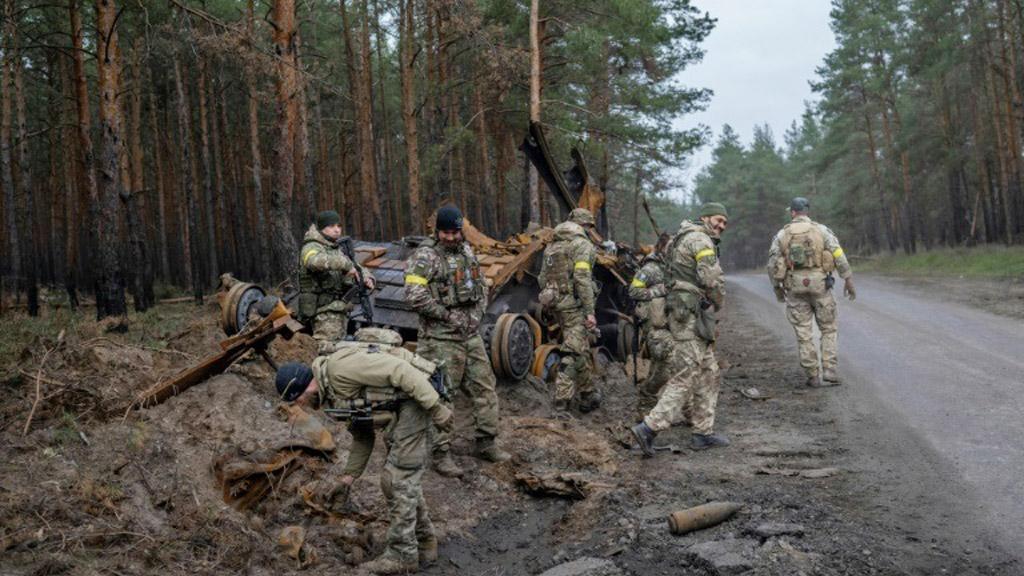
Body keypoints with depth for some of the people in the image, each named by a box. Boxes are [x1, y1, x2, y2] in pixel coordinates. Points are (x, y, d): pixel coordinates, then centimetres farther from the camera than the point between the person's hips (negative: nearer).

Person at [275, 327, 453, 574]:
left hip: (415, 398, -10)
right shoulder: (334, 394, 12)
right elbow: (363, 433, 20)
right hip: (399, 408, 10)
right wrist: (349, 476, 15)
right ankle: (424, 543, 24)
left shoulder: (339, 365, -20)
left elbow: (399, 370, -24)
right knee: (403, 479, 15)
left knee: (398, 479, -6)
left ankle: (402, 554, 1)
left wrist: (436, 407, -23)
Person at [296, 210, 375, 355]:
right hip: (325, 311, -9)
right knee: (328, 352, -16)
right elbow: (315, 261, -32)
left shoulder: (337, 249, 21)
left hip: (341, 309, 9)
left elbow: (355, 267, 20)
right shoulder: (311, 248, -8)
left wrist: (367, 277, -3)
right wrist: (345, 264, -36)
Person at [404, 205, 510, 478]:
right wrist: (448, 315, -16)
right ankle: (441, 454, 7)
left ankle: (486, 443, 24)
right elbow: (414, 296, -22)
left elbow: (481, 285, 21)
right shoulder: (425, 257, -13)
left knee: (485, 388, 11)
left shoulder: (467, 251, 10)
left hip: (471, 335, 7)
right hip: (441, 339, -7)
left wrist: (477, 313, 5)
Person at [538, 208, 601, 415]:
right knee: (572, 354, -6)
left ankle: (588, 396, 29)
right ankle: (561, 403, -10)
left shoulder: (551, 246, 16)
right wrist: (590, 311, -18)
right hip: (575, 304, -8)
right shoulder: (582, 244, -8)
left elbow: (542, 278, 16)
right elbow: (582, 278, -18)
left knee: (583, 350, 20)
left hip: (556, 303, 8)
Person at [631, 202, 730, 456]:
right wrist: (717, 304, 2)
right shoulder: (701, 240, -9)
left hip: (686, 315, 10)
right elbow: (713, 280, -19)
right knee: (685, 378, -11)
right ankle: (648, 428, -15)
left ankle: (703, 433, 17)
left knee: (708, 374, 14)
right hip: (692, 316, -10)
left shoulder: (683, 238, 22)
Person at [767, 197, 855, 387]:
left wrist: (777, 288, 13)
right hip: (820, 284, -1)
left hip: (795, 287, 1)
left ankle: (812, 376, 9)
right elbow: (839, 256, -6)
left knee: (804, 333, 7)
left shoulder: (782, 234, 2)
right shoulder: (821, 230, -2)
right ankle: (829, 371, 0)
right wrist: (848, 280, 1)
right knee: (828, 329, 11)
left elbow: (773, 264, 1)